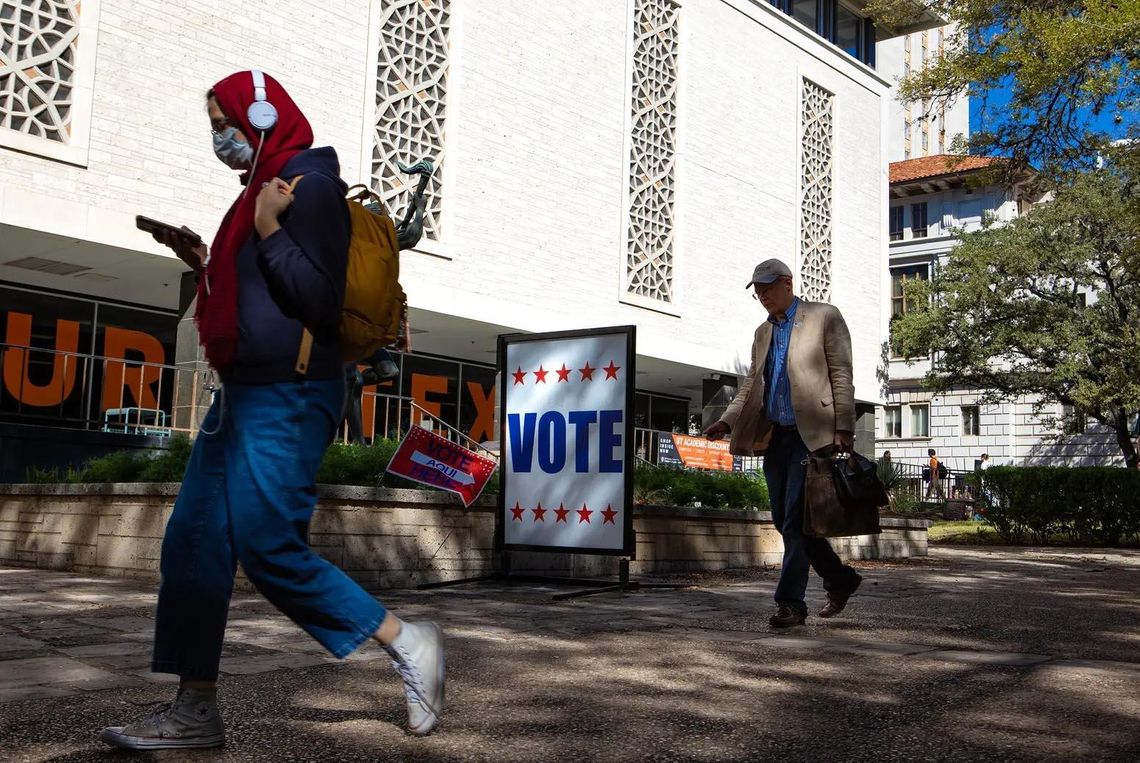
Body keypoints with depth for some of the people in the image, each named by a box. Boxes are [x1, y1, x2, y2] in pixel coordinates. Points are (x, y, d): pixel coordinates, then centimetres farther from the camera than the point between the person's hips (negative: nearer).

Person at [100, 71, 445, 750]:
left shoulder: (310, 186, -10)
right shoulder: (265, 188, 19)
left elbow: (321, 300, -17)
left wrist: (269, 234, -17)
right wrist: (203, 262, 16)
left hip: (288, 396, -10)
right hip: (245, 391, 10)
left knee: (269, 547, -11)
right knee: (194, 542, 6)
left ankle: (408, 644, 2)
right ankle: (196, 710, 12)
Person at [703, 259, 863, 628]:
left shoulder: (824, 317, 0)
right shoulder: (763, 332, 19)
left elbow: (841, 376, -4)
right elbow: (752, 384, 19)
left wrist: (844, 429, -12)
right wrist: (727, 421, 3)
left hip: (811, 433, -7)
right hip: (775, 436, 7)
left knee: (795, 520, -10)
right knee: (785, 519, 9)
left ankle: (791, 602, -4)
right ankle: (839, 578, 25)